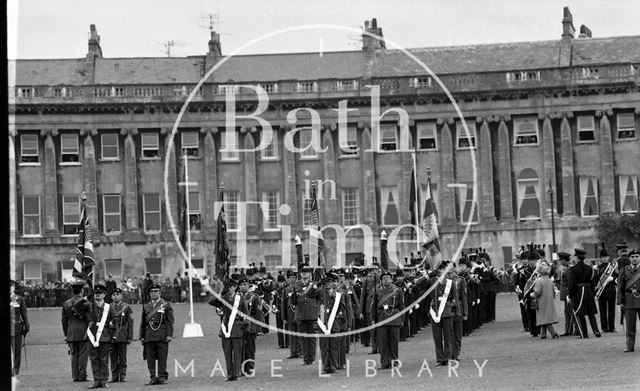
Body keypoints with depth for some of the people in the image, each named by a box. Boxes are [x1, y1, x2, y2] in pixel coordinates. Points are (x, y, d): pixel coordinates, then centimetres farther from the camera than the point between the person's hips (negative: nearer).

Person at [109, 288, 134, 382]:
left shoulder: (127, 307, 4)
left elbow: (130, 323, 2)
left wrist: (130, 337, -3)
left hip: (123, 336, -2)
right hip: (111, 335, 2)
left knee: (122, 357, 0)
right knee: (113, 358, 3)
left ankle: (123, 376, 6)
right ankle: (114, 377, 8)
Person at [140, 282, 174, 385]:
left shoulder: (166, 305, 5)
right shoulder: (146, 307, 16)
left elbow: (170, 321, 1)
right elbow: (143, 323, 17)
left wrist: (169, 335, -8)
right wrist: (142, 336, 11)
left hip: (162, 336, -3)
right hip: (149, 336, 3)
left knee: (162, 358, -2)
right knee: (150, 358, 0)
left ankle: (162, 377, 4)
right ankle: (153, 377, 5)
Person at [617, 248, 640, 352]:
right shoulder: (624, 270, 9)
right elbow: (620, 287, 7)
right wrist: (620, 302, 1)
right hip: (629, 300, 1)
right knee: (630, 325, 2)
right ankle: (630, 347, 6)